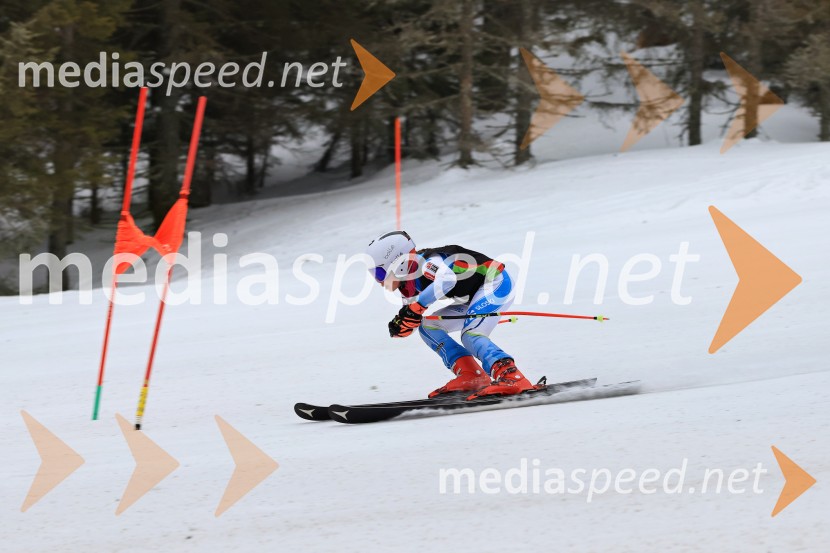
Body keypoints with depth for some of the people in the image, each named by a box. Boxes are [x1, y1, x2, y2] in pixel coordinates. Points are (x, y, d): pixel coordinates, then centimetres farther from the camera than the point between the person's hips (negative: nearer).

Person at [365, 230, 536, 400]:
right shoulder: (408, 285, 4)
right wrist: (400, 324, -13)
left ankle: (512, 378, -40)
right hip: (476, 296, 10)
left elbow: (447, 278, -46)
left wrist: (417, 306, -41)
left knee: (470, 335, -28)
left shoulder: (425, 262, -25)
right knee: (428, 327, 5)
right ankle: (470, 376, -3)